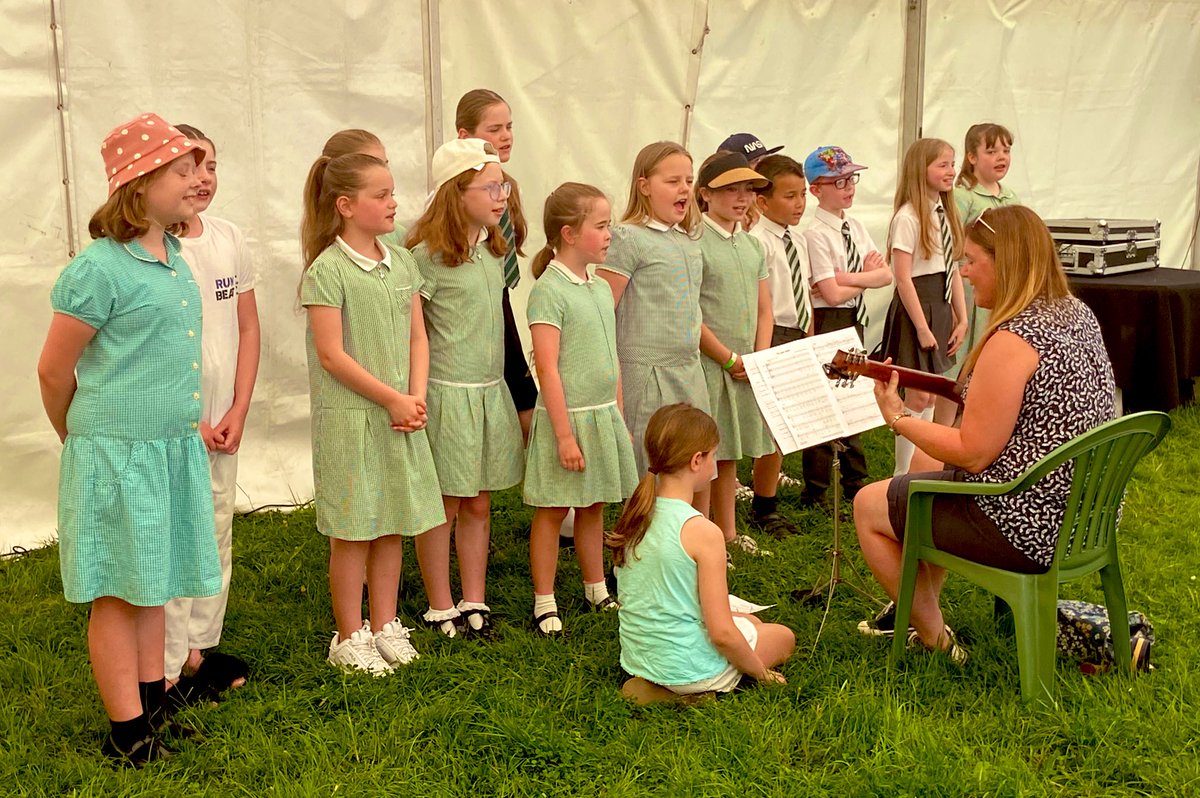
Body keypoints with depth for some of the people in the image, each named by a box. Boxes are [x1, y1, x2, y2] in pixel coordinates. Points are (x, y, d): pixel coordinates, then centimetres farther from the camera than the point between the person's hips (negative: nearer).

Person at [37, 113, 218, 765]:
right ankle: (128, 735, 14)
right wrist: (83, 438, 8)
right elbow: (53, 372, -7)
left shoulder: (173, 257, 8)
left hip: (174, 449, 7)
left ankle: (153, 709, 28)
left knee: (153, 586, 16)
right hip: (118, 454, -7)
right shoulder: (100, 268, -16)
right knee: (118, 595, 4)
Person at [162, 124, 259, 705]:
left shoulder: (229, 239, 5)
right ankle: (166, 671, 11)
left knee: (216, 536, 14)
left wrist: (237, 411, 1)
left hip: (222, 421, 6)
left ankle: (200, 647, 28)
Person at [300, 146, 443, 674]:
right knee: (354, 530, 2)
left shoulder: (401, 263, 9)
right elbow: (331, 355, -14)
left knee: (392, 525, 12)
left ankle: (385, 625, 26)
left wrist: (416, 397, -4)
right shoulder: (327, 268, -10)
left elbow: (417, 338, 10)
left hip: (401, 414, 6)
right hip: (350, 417, -6)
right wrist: (392, 399, -12)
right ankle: (349, 637, 16)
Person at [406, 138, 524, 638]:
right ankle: (440, 607, 18)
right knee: (443, 506, 5)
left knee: (478, 505, 13)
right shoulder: (429, 254, -14)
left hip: (491, 390, 7)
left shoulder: (494, 249, 9)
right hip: (446, 392, -7)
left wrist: (491, 381, 16)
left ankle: (474, 600, 24)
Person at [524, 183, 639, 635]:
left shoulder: (602, 288, 10)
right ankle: (544, 603, 13)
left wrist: (618, 418, 15)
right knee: (552, 511, 3)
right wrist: (565, 433, -18)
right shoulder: (549, 290, -14)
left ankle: (597, 592, 30)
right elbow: (547, 368, -17)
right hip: (567, 415, -7)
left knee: (593, 507, 17)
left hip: (604, 415, 7)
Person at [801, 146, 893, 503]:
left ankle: (855, 480, 31)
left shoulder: (856, 228, 9)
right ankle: (816, 488, 12)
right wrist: (868, 274, -5)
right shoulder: (815, 234, -15)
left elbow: (886, 275, 0)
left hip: (855, 320, 8)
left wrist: (850, 277, -16)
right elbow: (833, 294, -19)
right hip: (828, 322, -8)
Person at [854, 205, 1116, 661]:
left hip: (1029, 528, -10)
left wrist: (898, 418, -11)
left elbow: (974, 453, -23)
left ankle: (934, 637, 19)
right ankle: (917, 603, 39)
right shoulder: (1079, 316, 4)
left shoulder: (1012, 340, -25)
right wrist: (965, 393, 10)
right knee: (925, 462, 29)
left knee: (868, 506, 7)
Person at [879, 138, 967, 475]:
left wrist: (961, 318, 8)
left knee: (931, 395, 13)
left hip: (941, 309, 8)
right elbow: (903, 277, -17)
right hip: (915, 309, -8)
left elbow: (953, 270, 12)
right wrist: (922, 327, -17)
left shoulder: (946, 214, 10)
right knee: (918, 396, -4)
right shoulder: (908, 218, -14)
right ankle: (902, 475, 7)